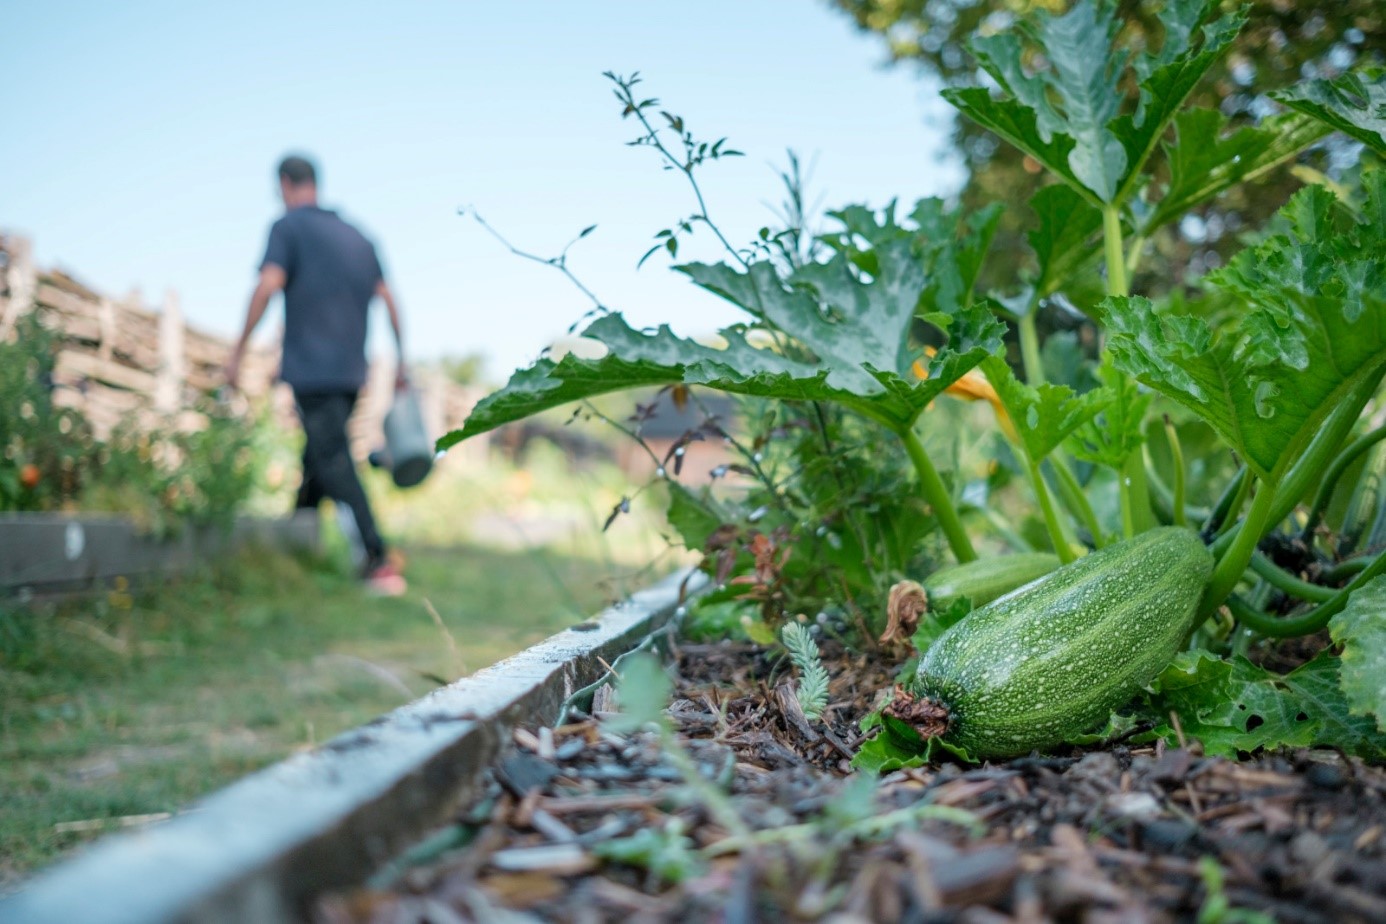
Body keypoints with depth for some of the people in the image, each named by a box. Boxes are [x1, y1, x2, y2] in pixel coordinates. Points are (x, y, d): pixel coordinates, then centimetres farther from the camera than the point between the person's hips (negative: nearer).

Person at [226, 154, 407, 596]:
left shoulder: (288, 227, -2)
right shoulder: (357, 236, 17)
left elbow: (268, 286, -15)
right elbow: (388, 298, 14)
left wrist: (238, 350, -12)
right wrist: (401, 361, 18)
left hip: (310, 368, -7)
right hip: (351, 371, 7)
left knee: (335, 465, -10)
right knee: (316, 459, 17)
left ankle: (380, 560, -19)